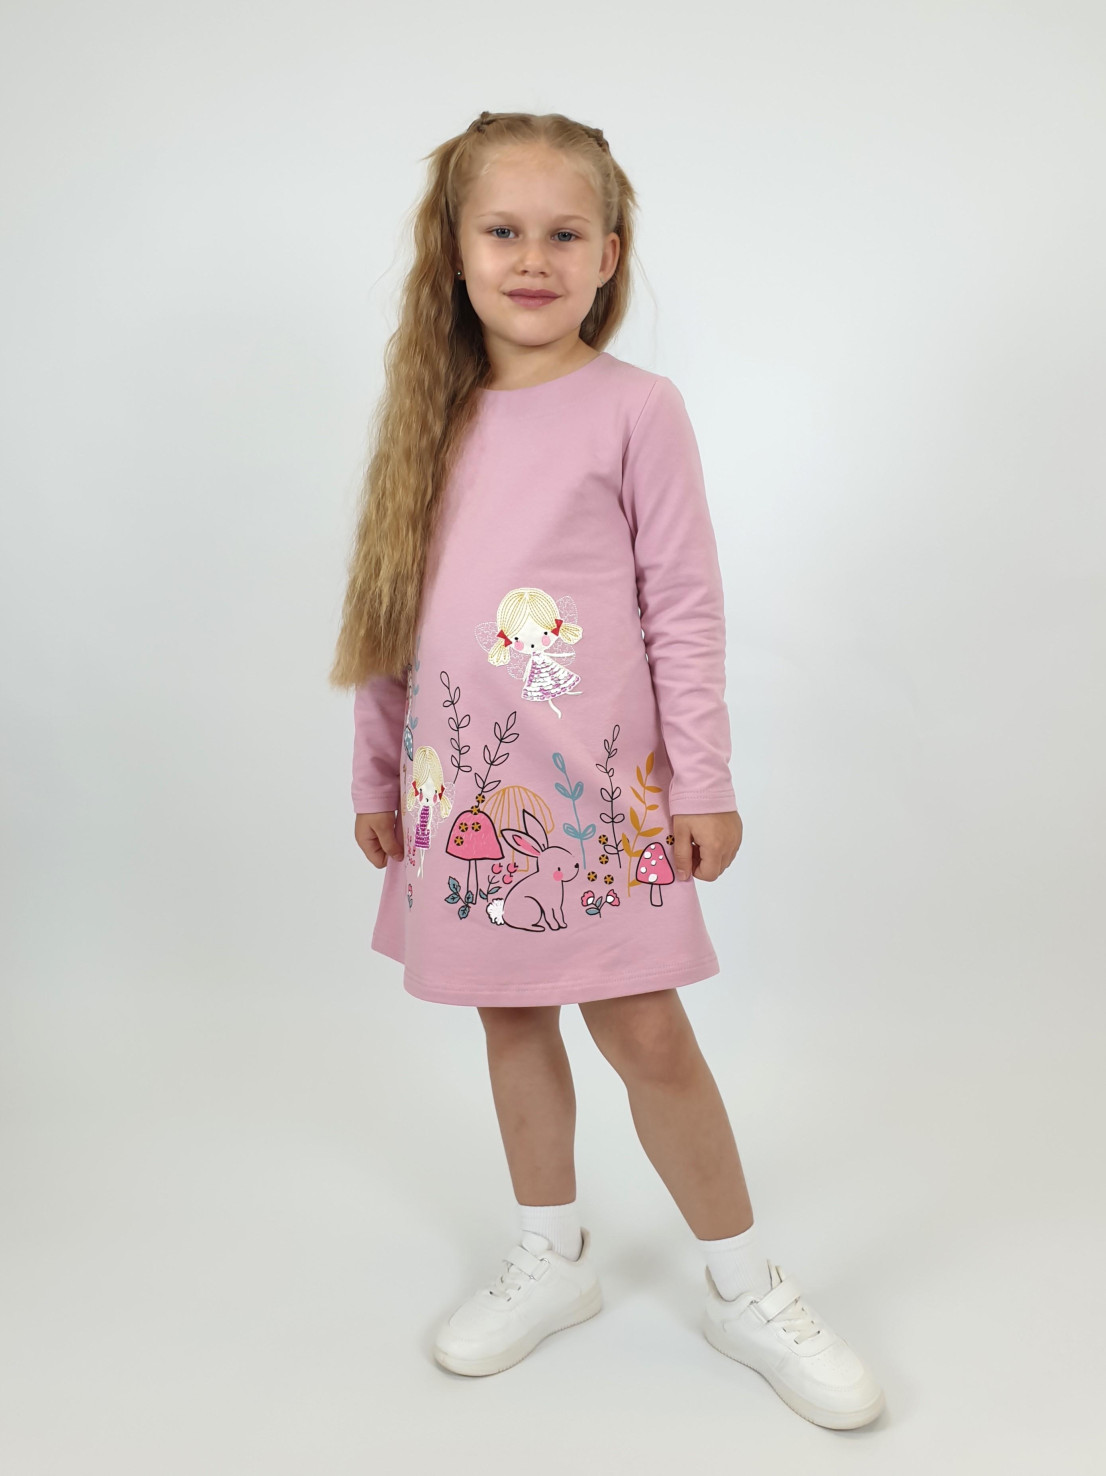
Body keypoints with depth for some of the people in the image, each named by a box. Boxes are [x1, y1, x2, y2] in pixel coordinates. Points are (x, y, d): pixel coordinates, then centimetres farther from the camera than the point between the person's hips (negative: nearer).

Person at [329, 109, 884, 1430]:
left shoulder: (635, 409, -5)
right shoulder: (437, 418, 8)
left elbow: (685, 609, -5)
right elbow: (390, 618, 11)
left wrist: (704, 784, -7)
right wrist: (375, 776, 11)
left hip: (596, 788, -4)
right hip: (463, 790, 5)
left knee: (646, 1033, 0)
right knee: (510, 1021, 14)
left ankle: (743, 1286, 22)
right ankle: (551, 1258, 34)